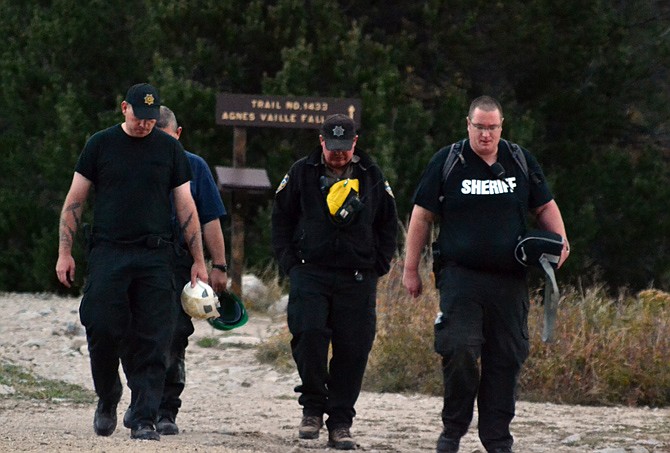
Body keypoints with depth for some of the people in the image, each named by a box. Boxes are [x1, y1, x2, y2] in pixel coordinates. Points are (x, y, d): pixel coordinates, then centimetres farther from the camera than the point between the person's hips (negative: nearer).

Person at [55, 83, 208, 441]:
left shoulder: (169, 149, 10)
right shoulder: (100, 145, 7)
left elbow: (185, 207, 11)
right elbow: (74, 201, 9)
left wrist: (198, 260, 6)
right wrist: (65, 252, 1)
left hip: (156, 258, 1)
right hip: (107, 253, -1)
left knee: (152, 341, -5)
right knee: (103, 328, -9)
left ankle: (144, 420, -4)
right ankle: (107, 399, 16)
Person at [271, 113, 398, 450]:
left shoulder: (372, 177, 10)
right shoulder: (302, 173, 6)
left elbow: (388, 224, 19)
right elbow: (281, 218, 12)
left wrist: (378, 267, 8)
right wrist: (289, 263, 2)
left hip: (358, 280, 1)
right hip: (310, 273, -1)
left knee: (352, 350, -2)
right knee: (309, 334, -19)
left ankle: (340, 425, 6)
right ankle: (313, 407, 1)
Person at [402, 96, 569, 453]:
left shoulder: (520, 162, 10)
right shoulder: (447, 162, 3)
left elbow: (545, 207, 19)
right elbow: (422, 216, 7)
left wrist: (560, 240, -1)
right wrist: (411, 269, 5)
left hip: (510, 280, 3)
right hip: (460, 275, -3)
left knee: (506, 357, 2)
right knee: (459, 350, -15)